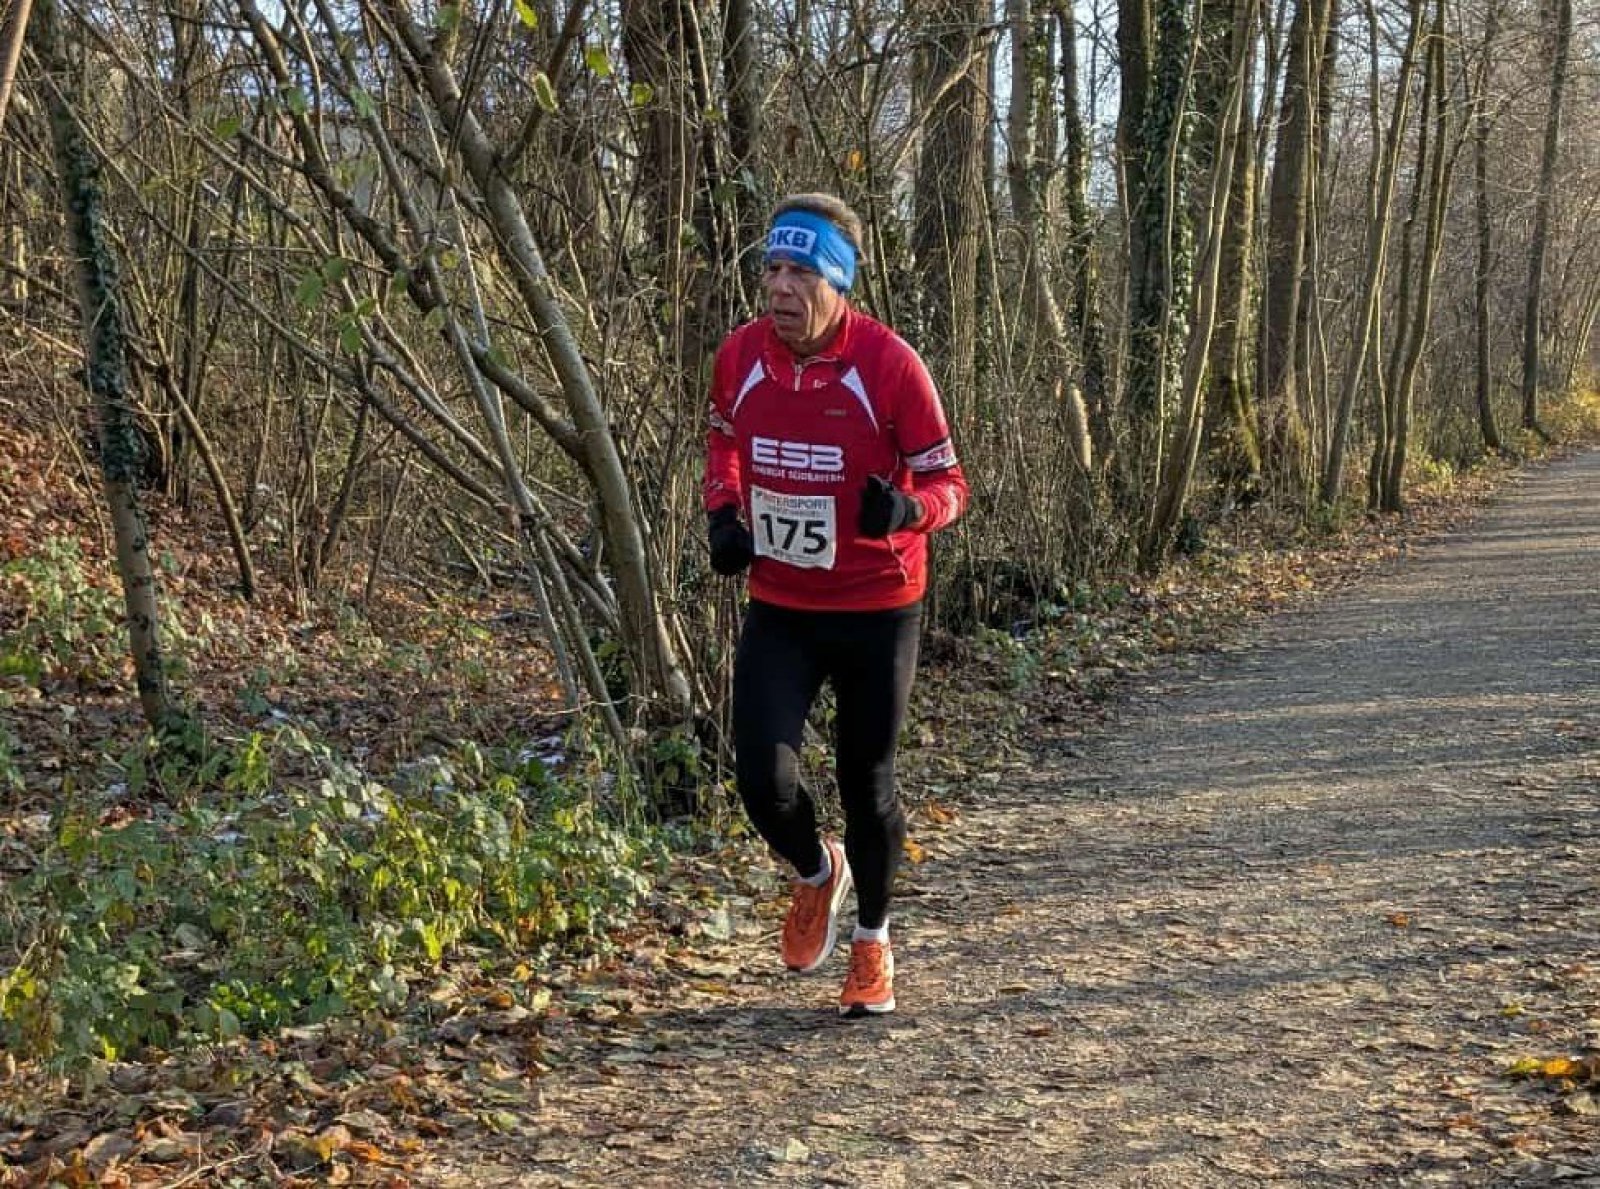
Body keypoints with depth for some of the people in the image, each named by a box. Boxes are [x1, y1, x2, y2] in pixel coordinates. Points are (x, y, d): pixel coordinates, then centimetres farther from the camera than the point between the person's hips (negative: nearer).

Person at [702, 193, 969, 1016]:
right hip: (778, 607, 3)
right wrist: (724, 513, -4)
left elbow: (948, 483, -11)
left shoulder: (888, 364, -17)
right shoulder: (739, 356, -6)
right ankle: (818, 874, 27)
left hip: (876, 611, -2)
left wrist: (907, 508, -33)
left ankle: (872, 945, 35)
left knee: (866, 785, 9)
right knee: (764, 778, -9)